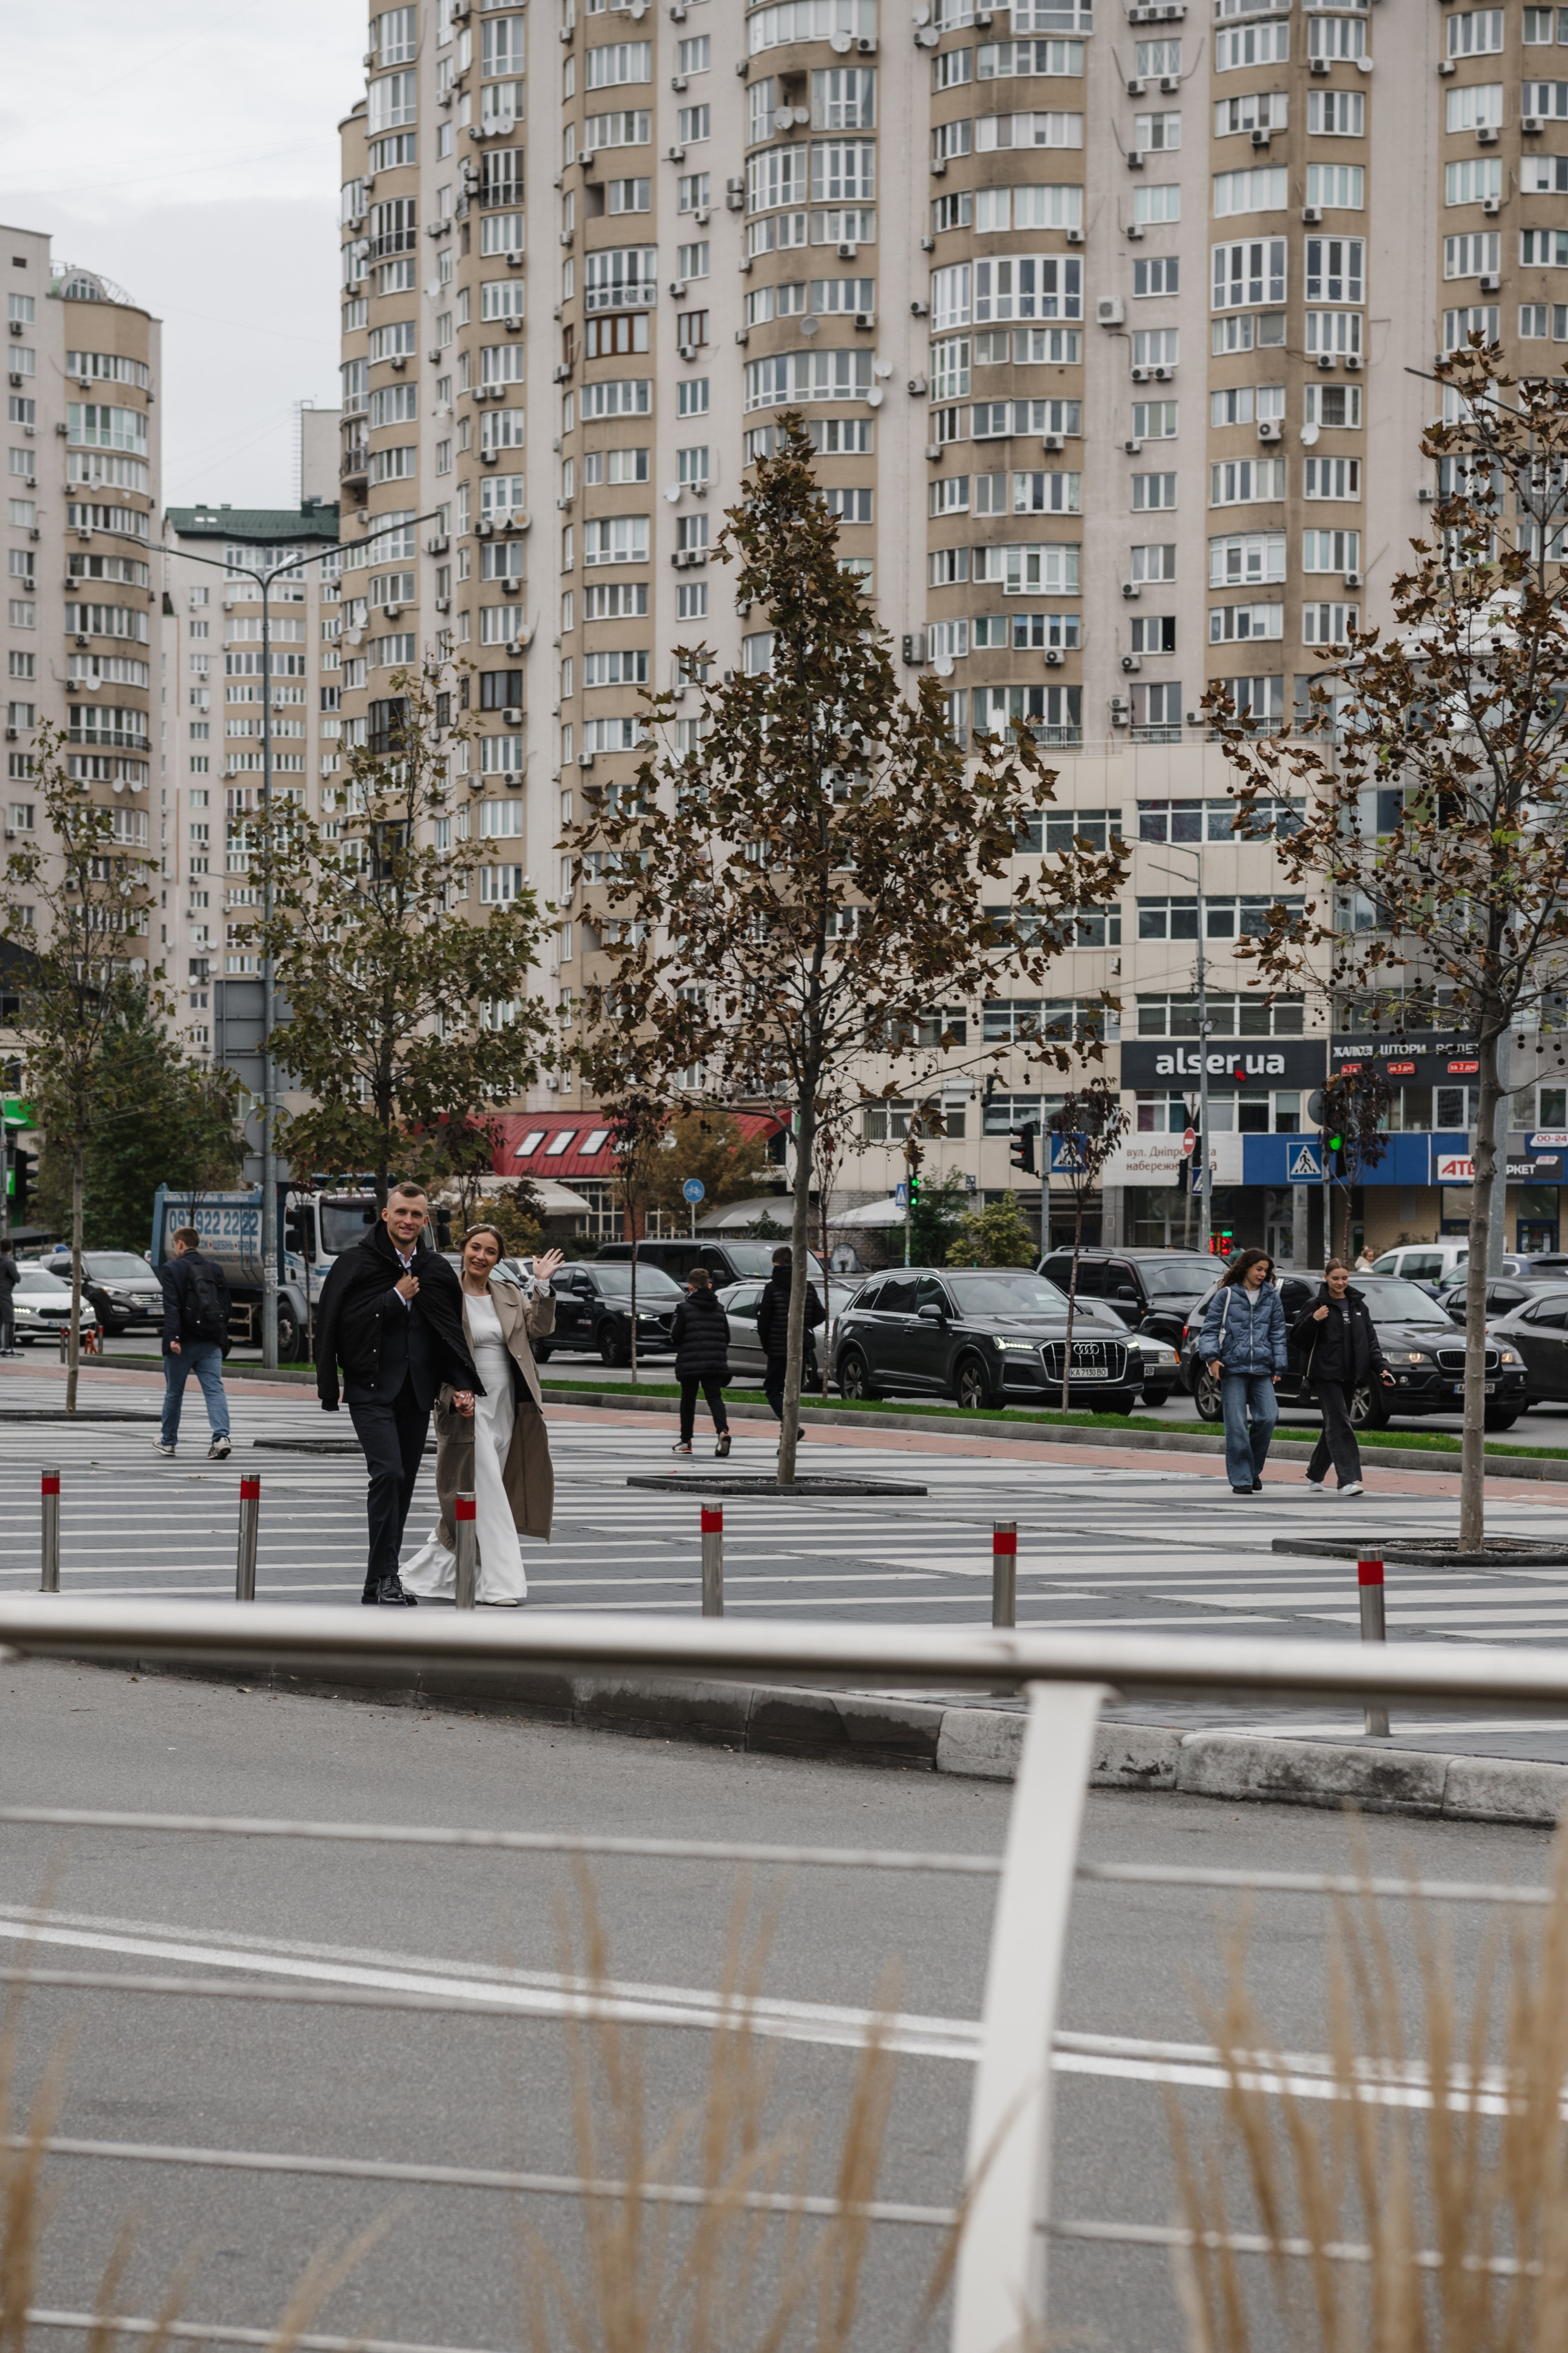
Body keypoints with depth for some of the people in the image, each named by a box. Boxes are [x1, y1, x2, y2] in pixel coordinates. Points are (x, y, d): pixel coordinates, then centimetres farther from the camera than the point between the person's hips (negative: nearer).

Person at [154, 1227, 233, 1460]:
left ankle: (168, 1440, 26)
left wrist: (173, 1338, -20)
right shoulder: (215, 1268, 10)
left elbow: (171, 1307, -15)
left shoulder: (171, 1269, -5)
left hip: (183, 1343, -3)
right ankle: (221, 1437, -22)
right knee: (214, 1389, -4)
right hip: (211, 1343, 3)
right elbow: (225, 1304, 10)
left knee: (174, 1392, 12)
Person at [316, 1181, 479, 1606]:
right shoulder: (356, 1264, -2)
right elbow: (346, 1320, -12)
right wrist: (397, 1297, -12)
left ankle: (379, 1582, 15)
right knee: (388, 1473, -20)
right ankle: (385, 1576, -17)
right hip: (372, 1390, -5)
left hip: (417, 1393, 5)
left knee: (403, 1484, 7)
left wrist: (463, 1383, 5)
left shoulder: (437, 1270, 11)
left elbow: (453, 1332, 16)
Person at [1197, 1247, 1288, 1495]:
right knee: (1236, 1425, -6)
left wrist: (1279, 1367, 9)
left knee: (1268, 1417, -11)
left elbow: (1278, 1333, 16)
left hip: (1262, 1369, 3)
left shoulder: (1271, 1297, 14)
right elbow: (1210, 1328, 2)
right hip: (1233, 1368, -3)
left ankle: (1254, 1469, 9)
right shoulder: (1226, 1295, 4)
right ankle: (1241, 1479, -1)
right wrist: (1211, 1358, -10)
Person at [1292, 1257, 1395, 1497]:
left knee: (1335, 1426, 10)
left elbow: (1371, 1342, 14)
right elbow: (1298, 1340, -3)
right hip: (1326, 1374, -5)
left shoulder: (1358, 1306, 12)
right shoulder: (1316, 1306, -2)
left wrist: (1381, 1368, 3)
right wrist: (1313, 1321, -20)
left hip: (1350, 1375, 5)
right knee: (1339, 1424, -14)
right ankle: (1348, 1480, -21)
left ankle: (1315, 1474, 26)